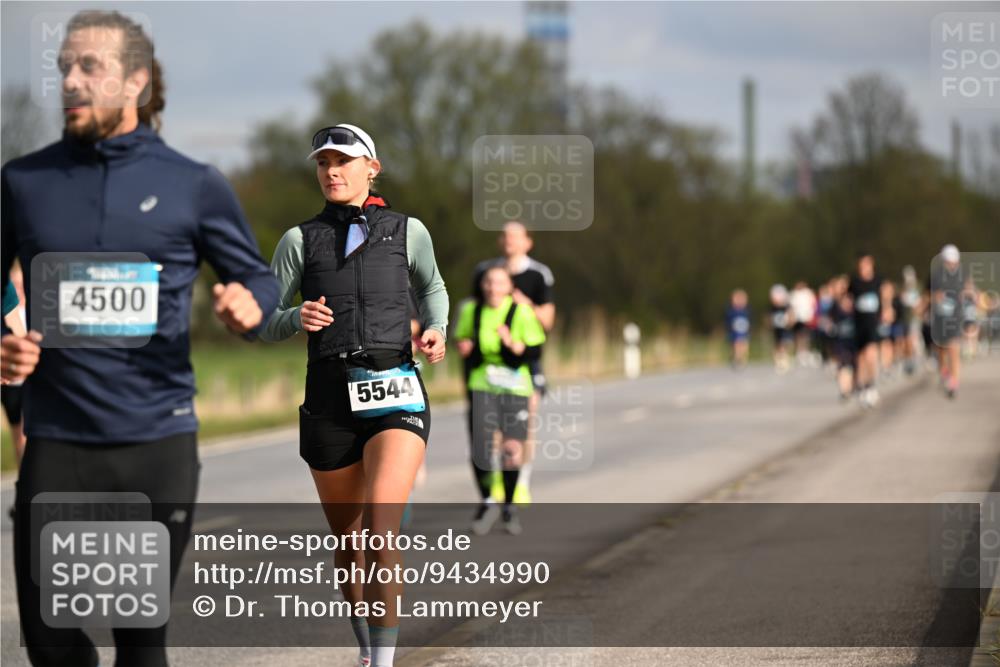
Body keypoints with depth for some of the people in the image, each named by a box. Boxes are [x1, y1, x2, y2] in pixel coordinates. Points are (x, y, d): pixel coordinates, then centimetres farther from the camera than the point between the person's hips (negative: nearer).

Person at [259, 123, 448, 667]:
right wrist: (297, 319, -16)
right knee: (347, 541, 12)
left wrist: (435, 332, 5)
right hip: (330, 398, 2)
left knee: (380, 532, -21)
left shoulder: (407, 231, 6)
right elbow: (264, 325, 6)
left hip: (396, 394, -2)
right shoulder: (300, 240, 5)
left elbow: (431, 288, 25)